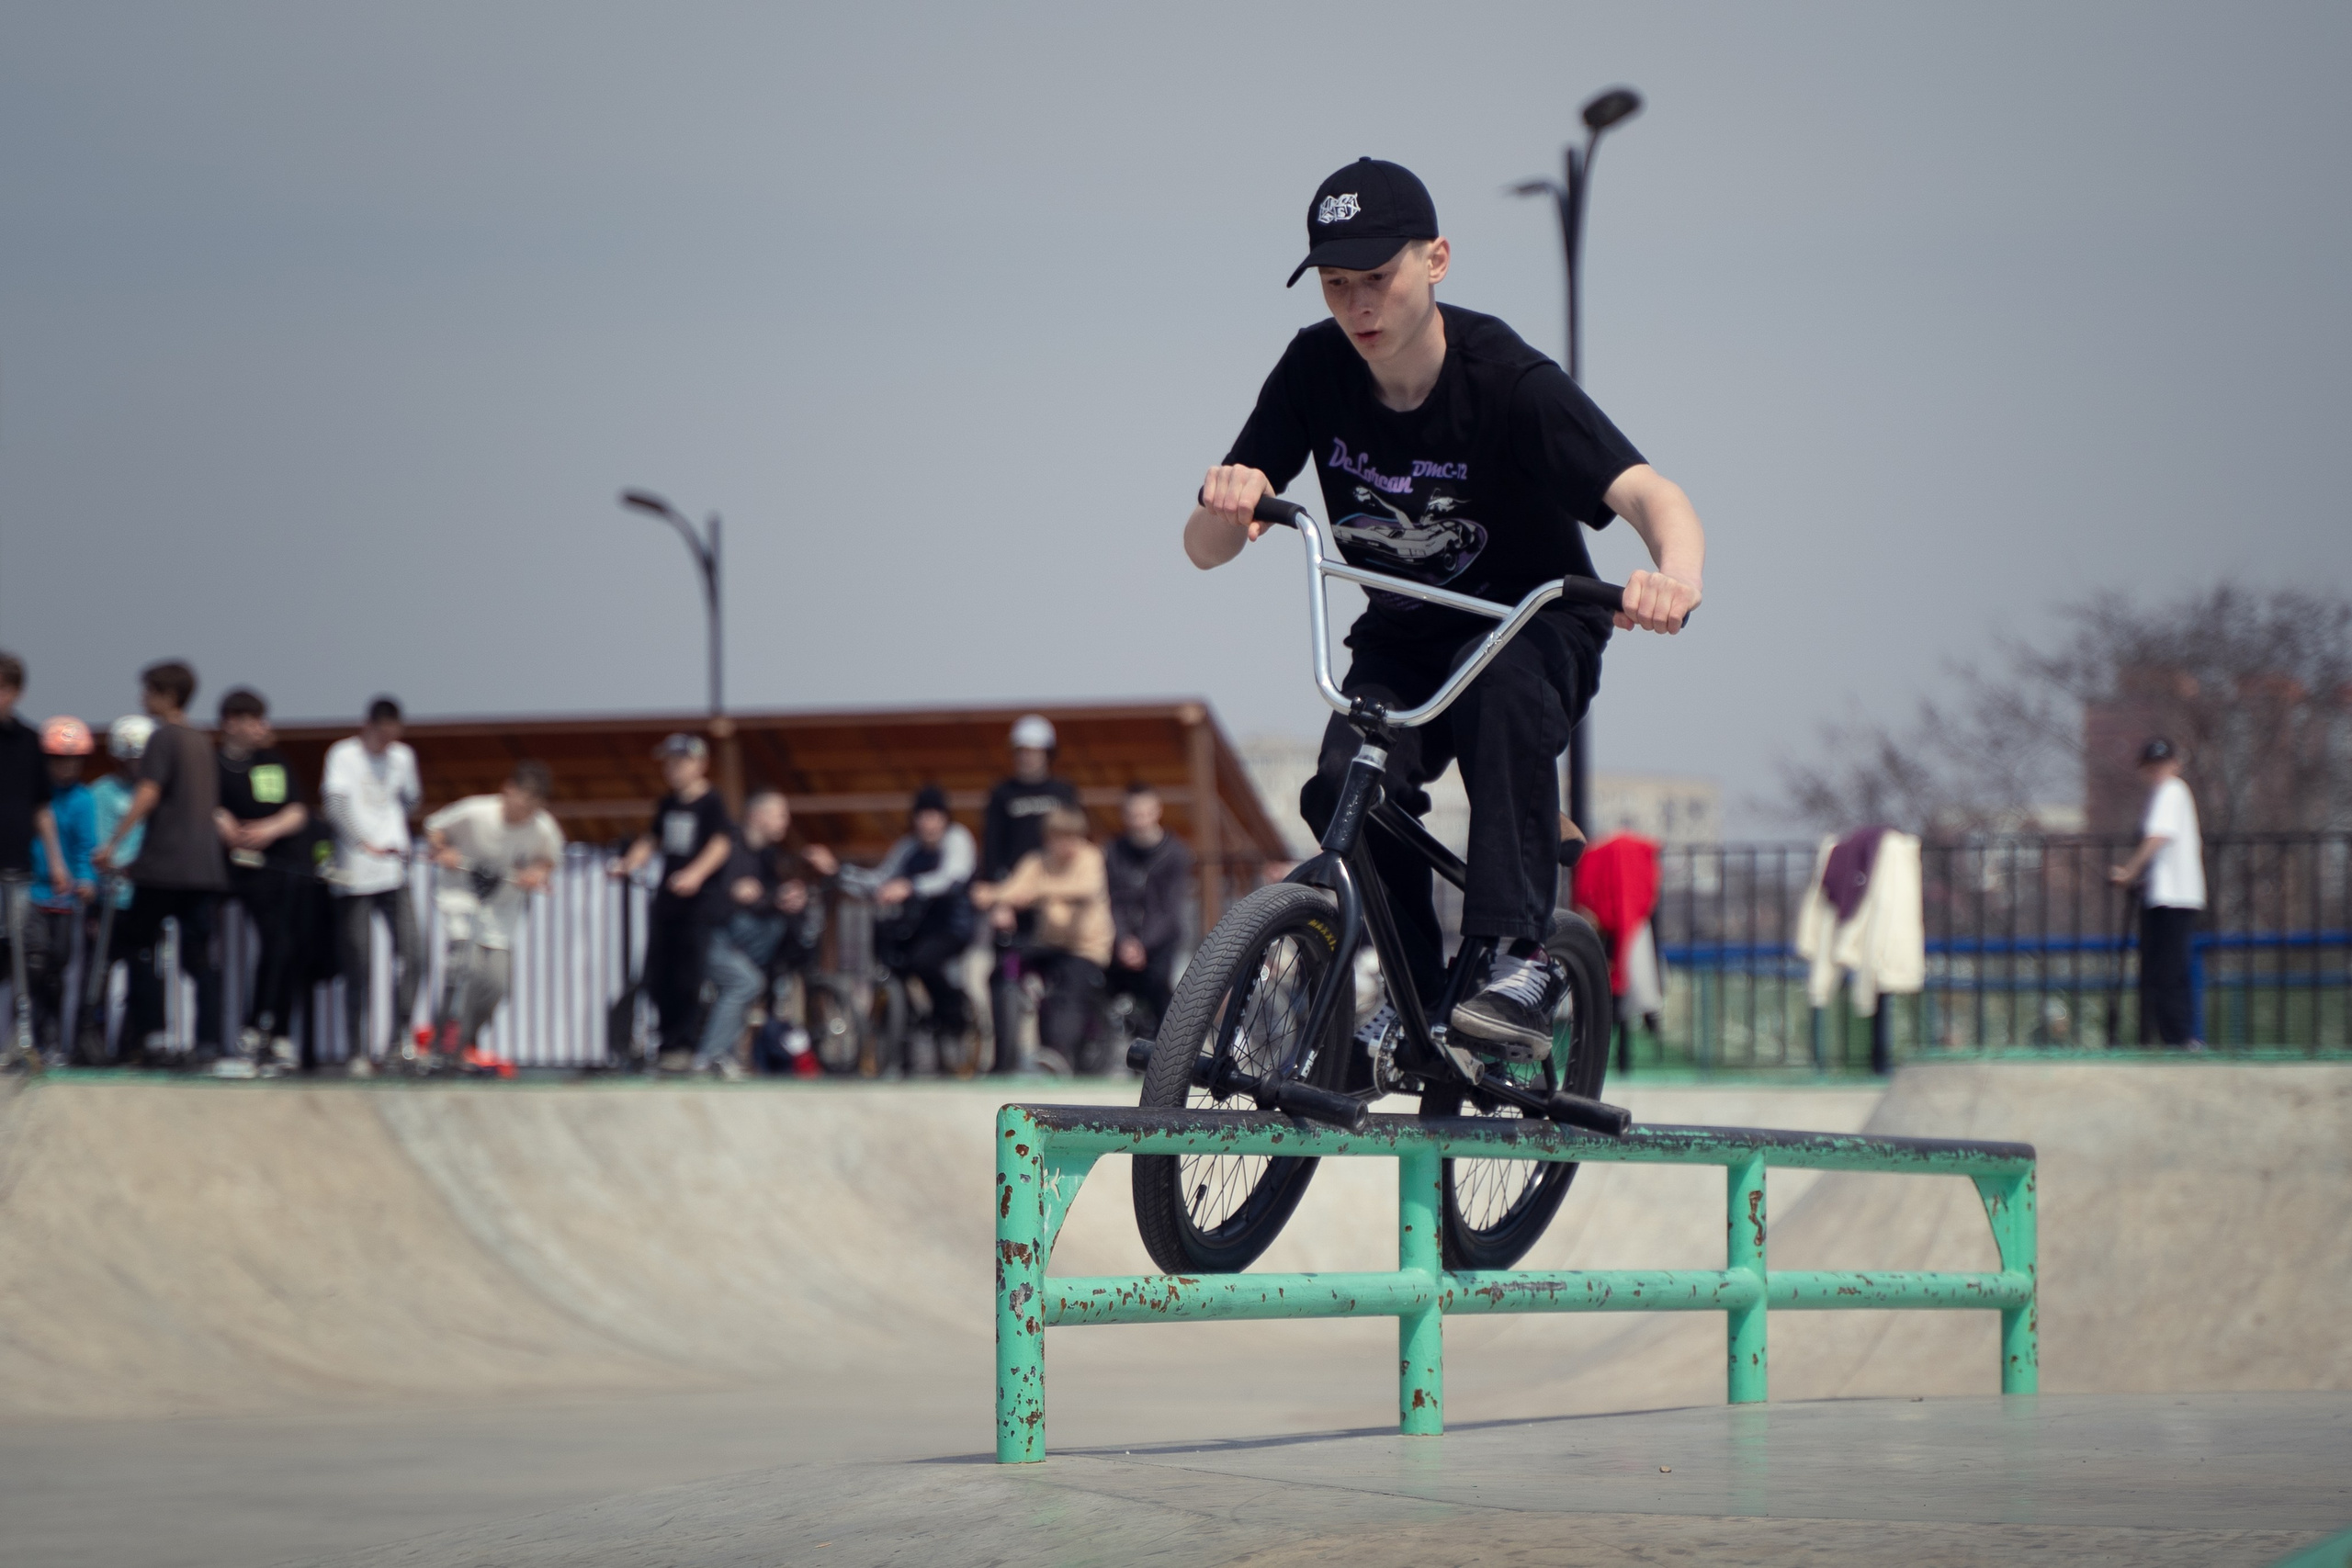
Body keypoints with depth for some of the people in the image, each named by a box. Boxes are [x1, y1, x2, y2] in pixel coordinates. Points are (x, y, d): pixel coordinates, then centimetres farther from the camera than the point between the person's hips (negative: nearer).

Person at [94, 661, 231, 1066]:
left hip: (163, 863, -6)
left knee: (139, 942, 5)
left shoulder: (163, 737, -6)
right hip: (205, 863, 6)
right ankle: (208, 1042, -7)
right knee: (201, 955, 2)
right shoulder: (203, 742, 17)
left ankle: (148, 1031, -2)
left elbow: (148, 795, -15)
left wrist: (113, 844, -16)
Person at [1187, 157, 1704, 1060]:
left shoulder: (1508, 382, -25)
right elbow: (1205, 550, -13)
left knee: (1499, 689, -38)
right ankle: (1416, 997, -4)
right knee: (1344, 791, -25)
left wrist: (1676, 575, -62)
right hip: (1405, 638, 3)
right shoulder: (1315, 370, -14)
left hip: (1536, 625, -3)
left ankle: (1519, 959, -36)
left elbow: (1649, 496, -38)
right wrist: (1227, 501, -39)